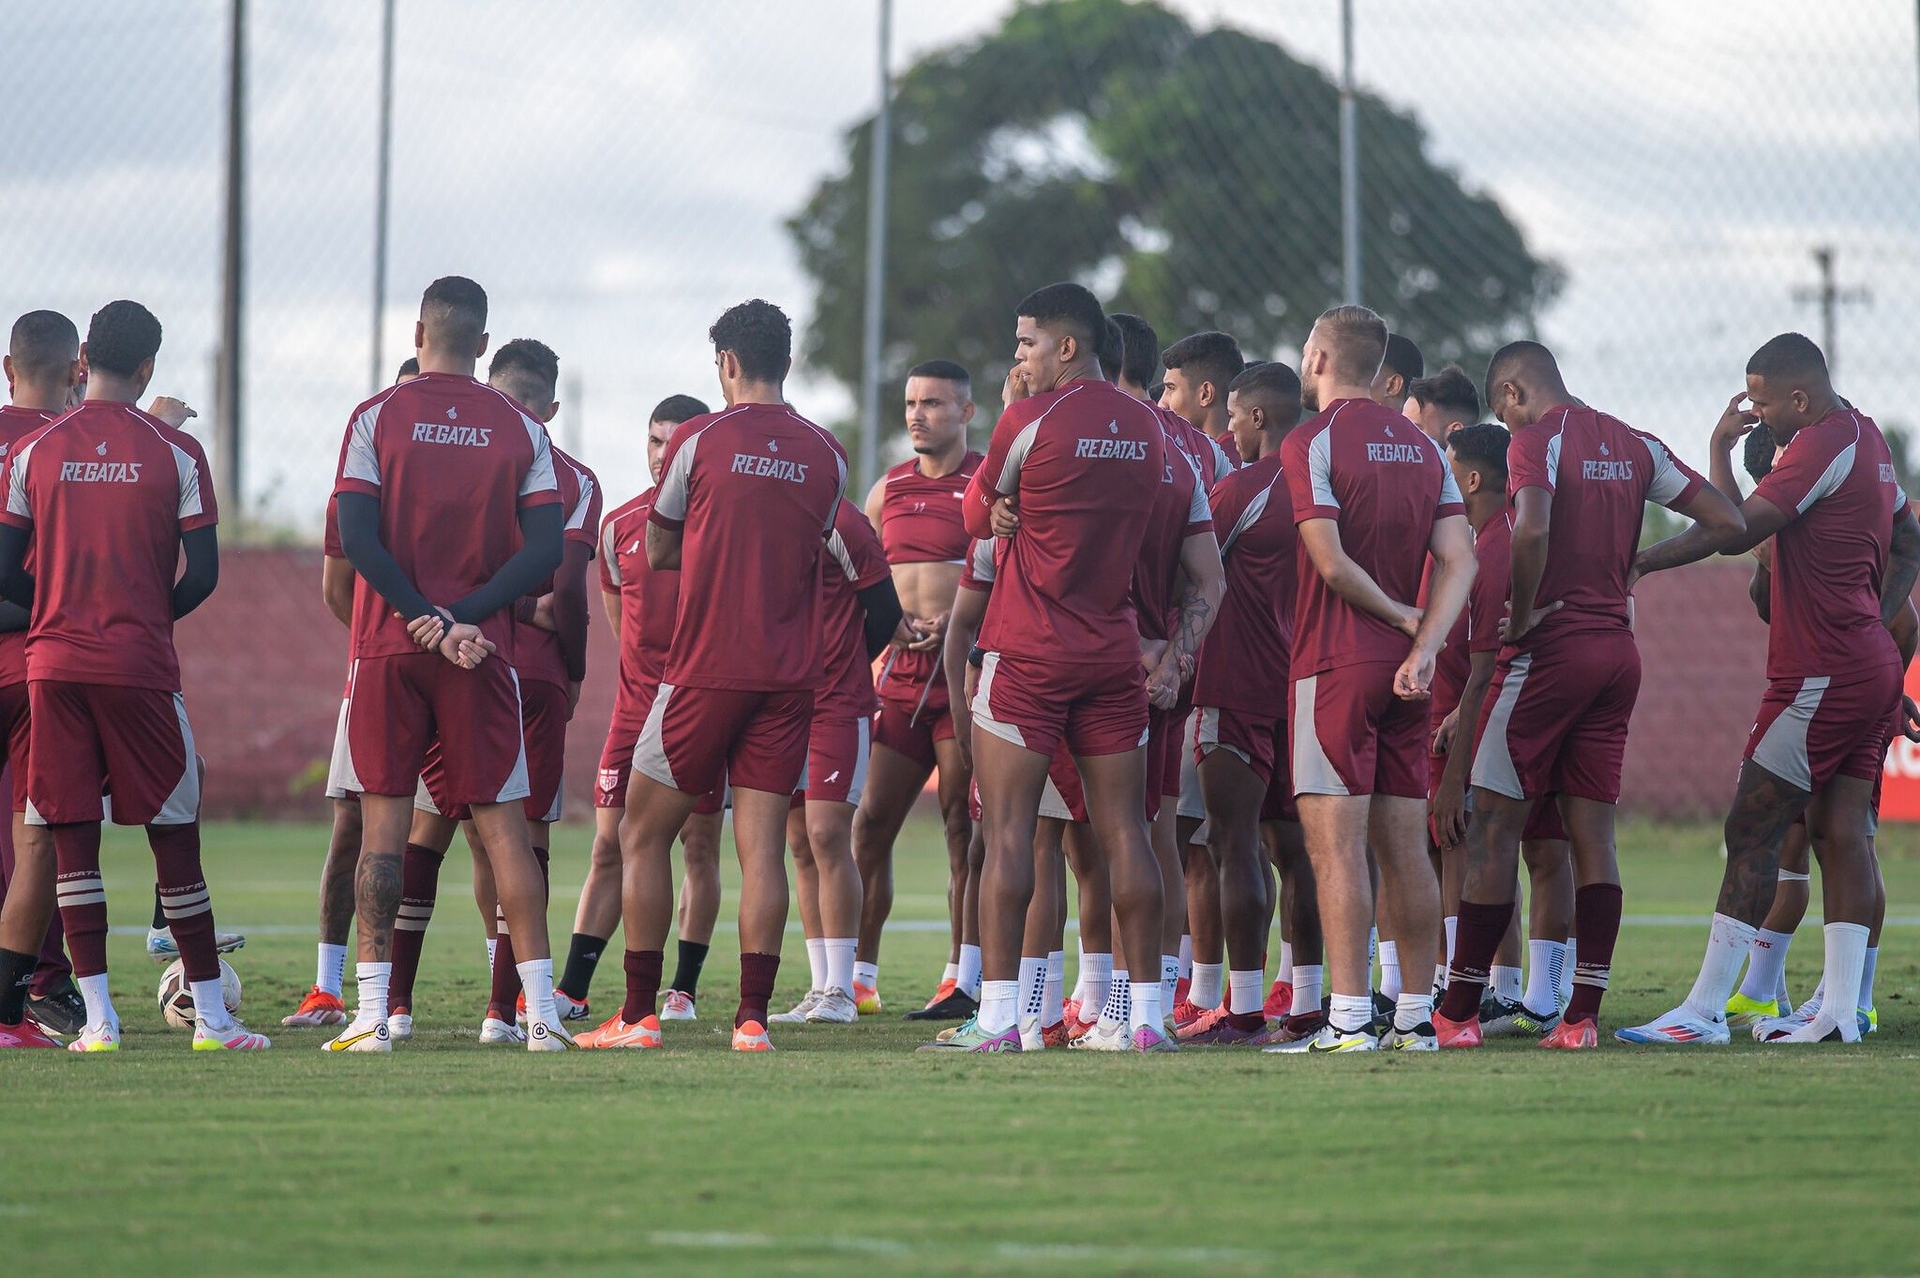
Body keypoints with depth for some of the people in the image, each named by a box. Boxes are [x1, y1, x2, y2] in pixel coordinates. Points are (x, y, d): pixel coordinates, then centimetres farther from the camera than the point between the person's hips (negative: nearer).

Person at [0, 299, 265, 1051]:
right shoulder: (176, 453, -2)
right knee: (174, 833, 6)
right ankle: (209, 1012, 7)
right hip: (142, 665, -1)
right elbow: (202, 575, -4)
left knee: (71, 839, 4)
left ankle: (98, 1016, -1)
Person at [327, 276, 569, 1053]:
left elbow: (357, 541, -9)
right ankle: (541, 1014, -2)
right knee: (502, 822, 3)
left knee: (384, 821, 2)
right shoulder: (520, 430, 5)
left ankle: (372, 1012, -2)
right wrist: (464, 617, -7)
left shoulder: (378, 418, 0)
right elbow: (545, 551, -3)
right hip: (482, 654, 1)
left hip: (388, 647, -1)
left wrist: (427, 620, -10)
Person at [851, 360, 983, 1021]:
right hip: (901, 669, 5)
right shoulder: (889, 490, 16)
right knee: (871, 822, 3)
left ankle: (964, 980, -4)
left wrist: (960, 626, -18)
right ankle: (859, 976, 11)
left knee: (965, 826, -5)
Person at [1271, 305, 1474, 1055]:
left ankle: (1348, 1019, -13)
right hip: (1404, 667, 7)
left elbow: (1331, 562, -15)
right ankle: (1415, 1017, 9)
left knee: (1335, 844, -8)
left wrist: (1402, 616, -2)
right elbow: (1459, 560, 4)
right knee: (1405, 847, 8)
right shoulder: (1421, 446, 14)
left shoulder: (1312, 442, -7)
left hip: (1335, 663, -7)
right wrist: (1423, 647, -5)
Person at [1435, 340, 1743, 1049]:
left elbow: (1532, 531, -27)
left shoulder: (1536, 440, -9)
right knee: (1592, 836, 7)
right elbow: (1726, 523, 13)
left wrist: (1521, 616, -15)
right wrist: (1639, 563, 15)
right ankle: (1582, 1016, 4)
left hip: (1551, 647, -7)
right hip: (1619, 651, 7)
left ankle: (1458, 1013, 1)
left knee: (1495, 829, -1)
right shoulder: (1635, 445, 12)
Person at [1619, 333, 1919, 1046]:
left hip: (1820, 677, -10)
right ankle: (1840, 1010, 3)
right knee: (1842, 833, 6)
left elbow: (1735, 532, -19)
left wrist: (1720, 448, -7)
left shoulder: (1821, 447, -15)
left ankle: (1705, 1010, -8)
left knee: (1751, 832, -7)